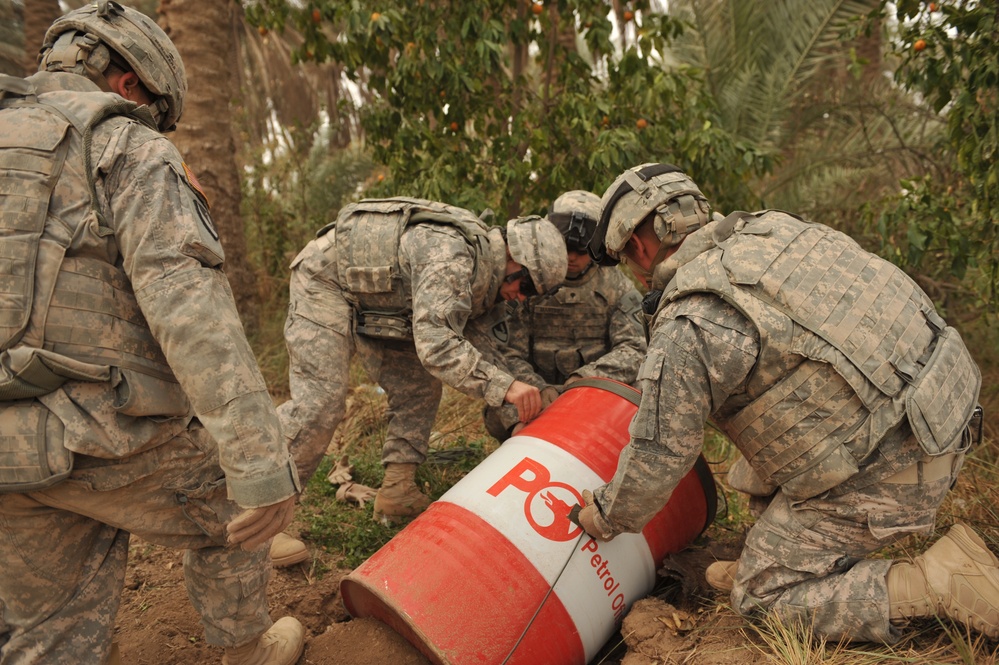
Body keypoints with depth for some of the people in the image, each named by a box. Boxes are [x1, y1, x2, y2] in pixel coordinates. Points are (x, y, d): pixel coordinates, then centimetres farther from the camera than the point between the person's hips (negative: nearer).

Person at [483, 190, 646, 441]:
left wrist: (585, 377, -23)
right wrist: (537, 388, -26)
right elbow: (508, 354, -7)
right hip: (542, 398, -1)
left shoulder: (617, 287, 2)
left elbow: (632, 350, -7)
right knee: (499, 414, -29)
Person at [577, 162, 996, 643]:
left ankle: (942, 582, -1)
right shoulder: (767, 228, 4)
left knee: (761, 597, 8)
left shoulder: (687, 329, -20)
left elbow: (658, 457, -13)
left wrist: (607, 518, 7)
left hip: (881, 477, -9)